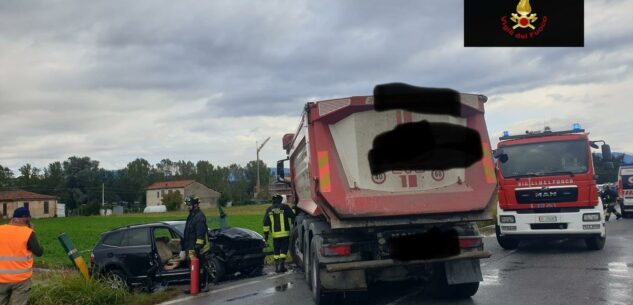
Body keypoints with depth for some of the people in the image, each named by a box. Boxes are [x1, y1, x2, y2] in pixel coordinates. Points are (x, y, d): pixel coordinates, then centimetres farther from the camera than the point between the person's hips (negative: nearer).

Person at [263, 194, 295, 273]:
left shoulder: (269, 210, 9)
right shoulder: (285, 207, -1)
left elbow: (266, 223, 9)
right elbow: (292, 217, 2)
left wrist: (266, 233, 13)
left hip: (275, 234, 3)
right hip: (284, 233, -3)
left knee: (276, 251, 12)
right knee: (284, 249, 2)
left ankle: (277, 267, 12)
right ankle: (281, 265, -6)